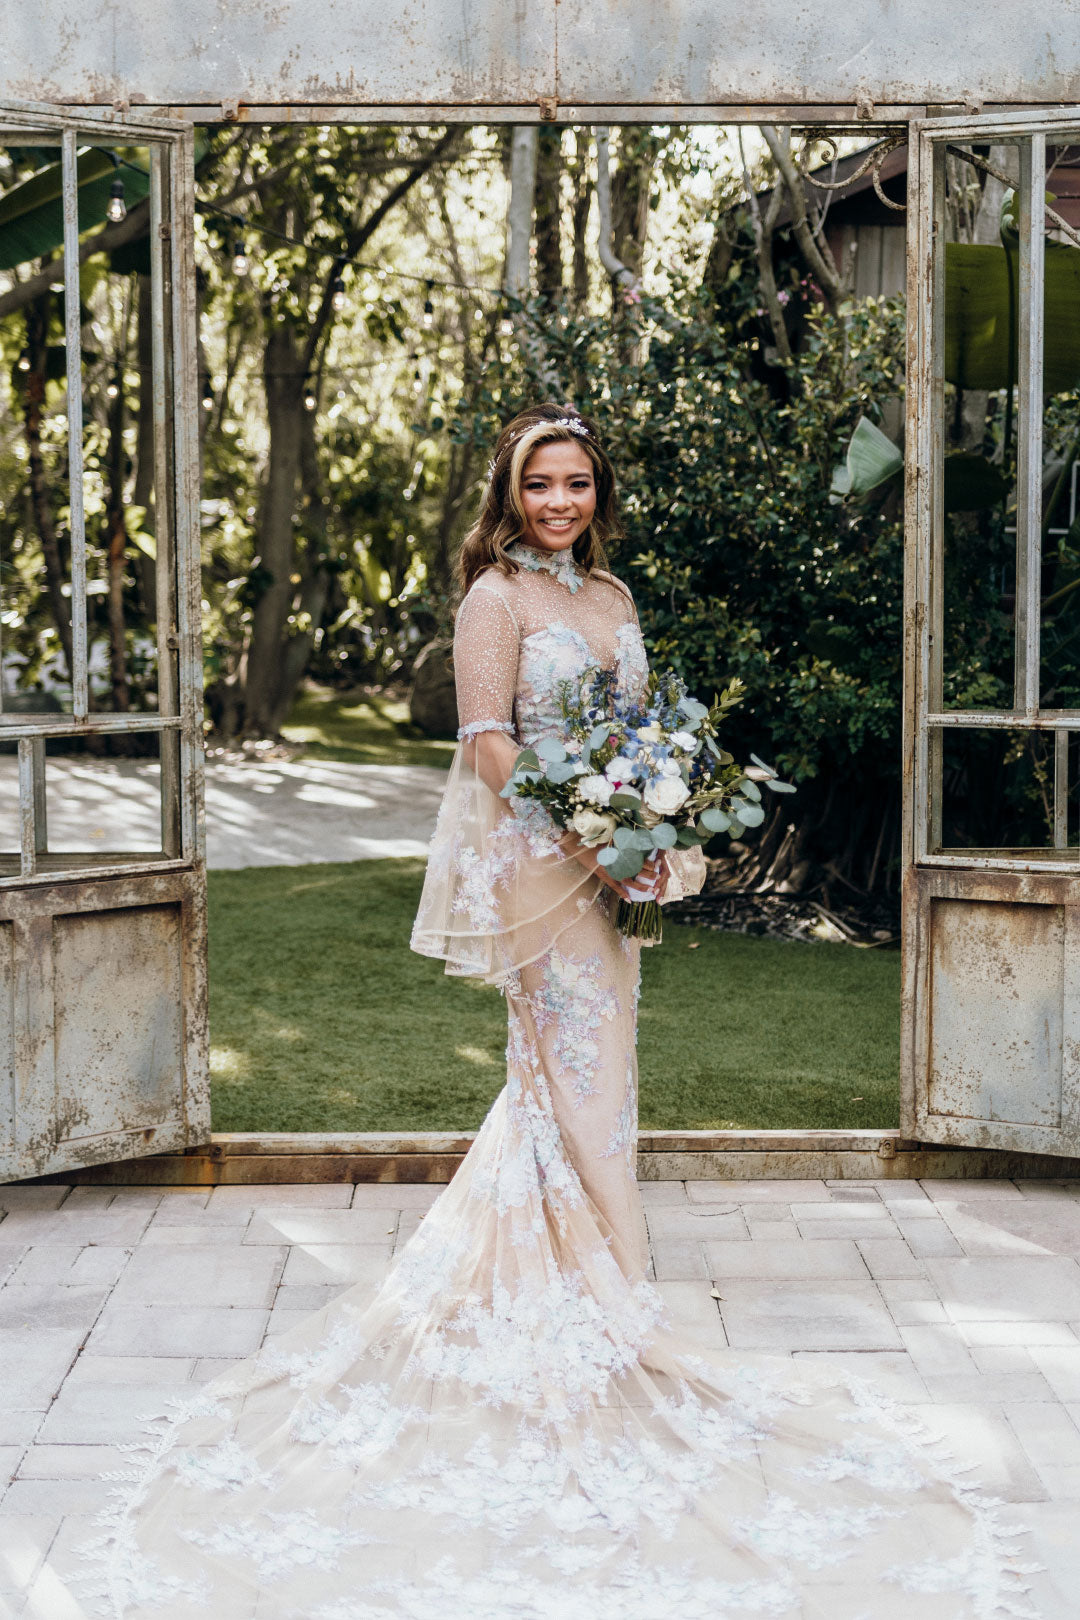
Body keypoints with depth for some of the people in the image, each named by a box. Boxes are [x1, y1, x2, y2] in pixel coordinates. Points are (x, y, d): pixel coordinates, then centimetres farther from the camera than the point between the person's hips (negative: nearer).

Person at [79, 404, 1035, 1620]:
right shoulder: (496, 595, -8)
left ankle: (522, 1281, 28)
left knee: (568, 1067, 13)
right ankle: (596, 1319, 5)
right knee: (580, 1071, -4)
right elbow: (490, 745, -15)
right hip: (538, 866, -8)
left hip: (607, 865, 8)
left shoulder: (611, 593, 14)